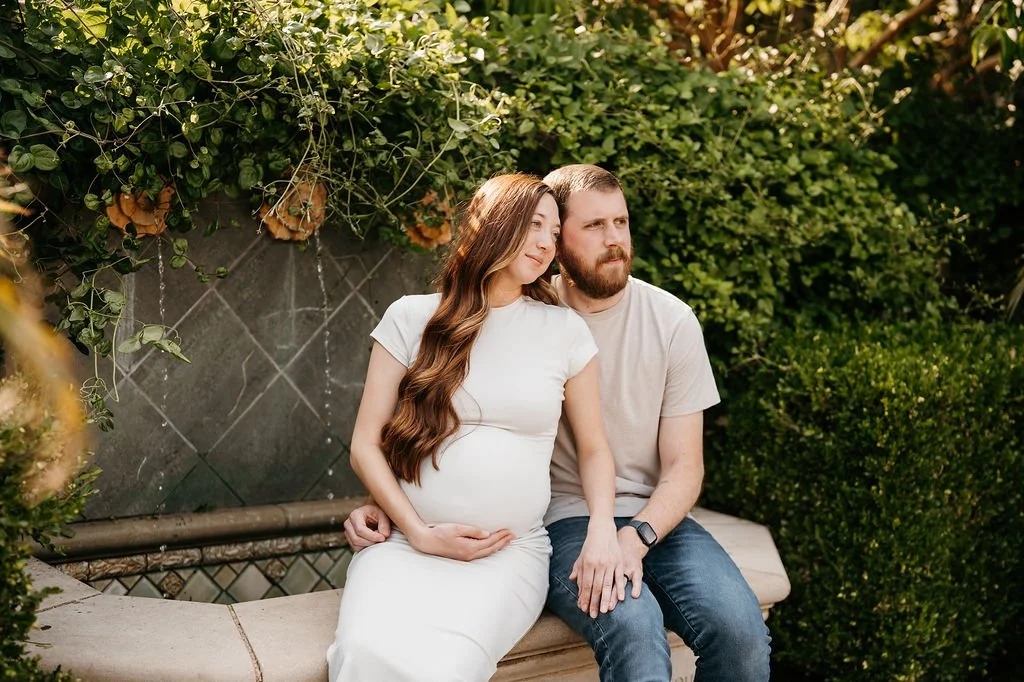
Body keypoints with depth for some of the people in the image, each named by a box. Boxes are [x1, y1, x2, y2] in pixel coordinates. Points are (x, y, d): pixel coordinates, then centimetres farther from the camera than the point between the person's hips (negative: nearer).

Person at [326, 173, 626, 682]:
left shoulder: (565, 331, 6)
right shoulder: (412, 318, 5)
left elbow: (593, 448, 13)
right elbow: (365, 445, 5)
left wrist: (602, 531, -5)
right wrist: (421, 534, -5)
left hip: (512, 551, 0)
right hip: (405, 541, 0)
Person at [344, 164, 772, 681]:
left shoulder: (671, 321, -1)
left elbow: (683, 466, 0)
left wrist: (636, 536, -19)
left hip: (655, 518, 3)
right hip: (562, 519, -2)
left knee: (741, 632, -23)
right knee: (634, 629, -34)